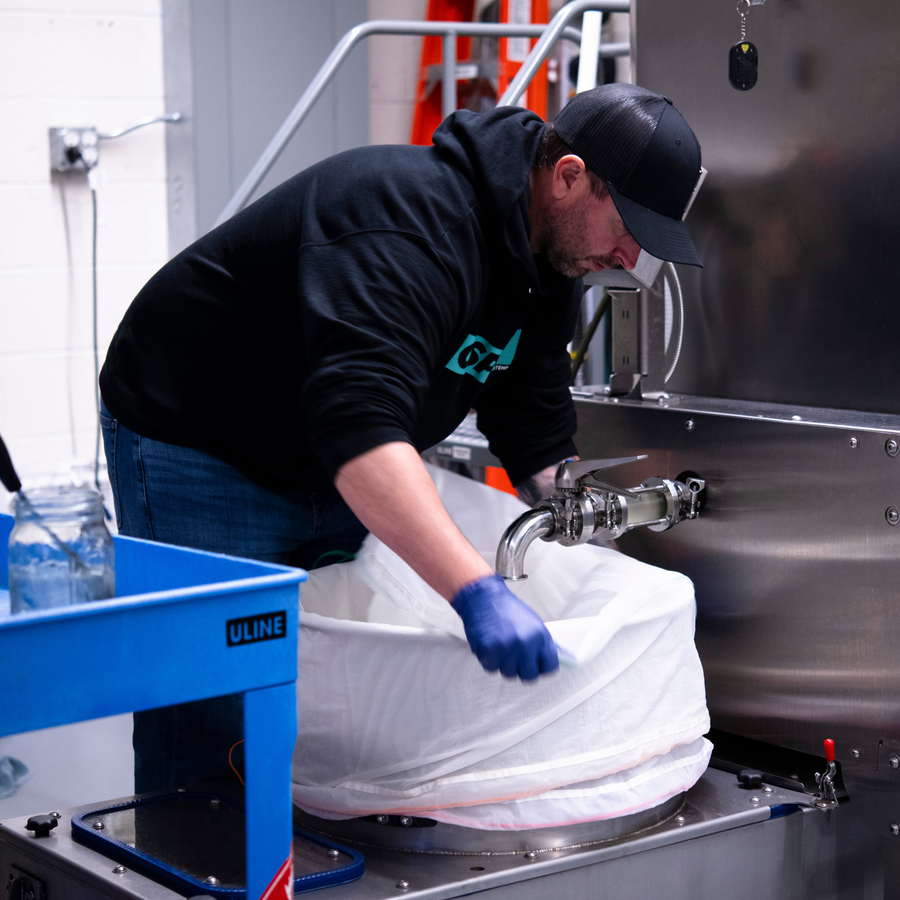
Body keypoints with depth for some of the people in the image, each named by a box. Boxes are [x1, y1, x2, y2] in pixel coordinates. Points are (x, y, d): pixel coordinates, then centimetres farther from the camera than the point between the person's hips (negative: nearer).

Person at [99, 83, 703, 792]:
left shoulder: (552, 261, -3)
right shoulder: (413, 223, -33)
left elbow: (539, 446, 6)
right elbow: (357, 421, -47)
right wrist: (478, 591, -54)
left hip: (342, 471, 9)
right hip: (198, 454, -9)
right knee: (213, 719, -10)